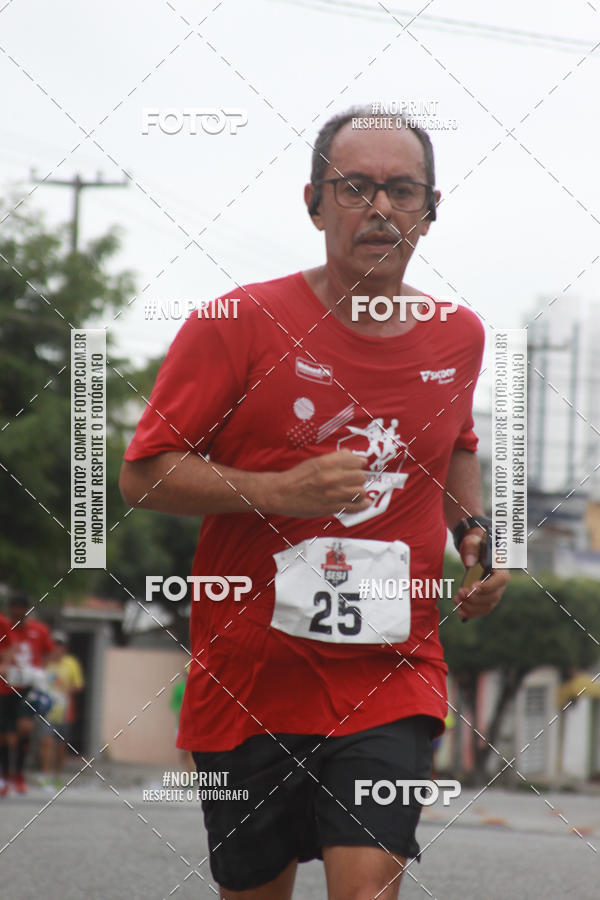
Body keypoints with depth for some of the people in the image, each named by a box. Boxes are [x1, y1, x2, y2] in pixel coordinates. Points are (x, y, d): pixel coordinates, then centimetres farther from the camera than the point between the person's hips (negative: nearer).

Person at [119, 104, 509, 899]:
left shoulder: (458, 336, 7)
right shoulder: (237, 324, -8)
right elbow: (144, 475, -8)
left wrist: (472, 530, 9)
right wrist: (279, 492, -21)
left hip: (392, 679, 2)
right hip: (248, 677, -1)